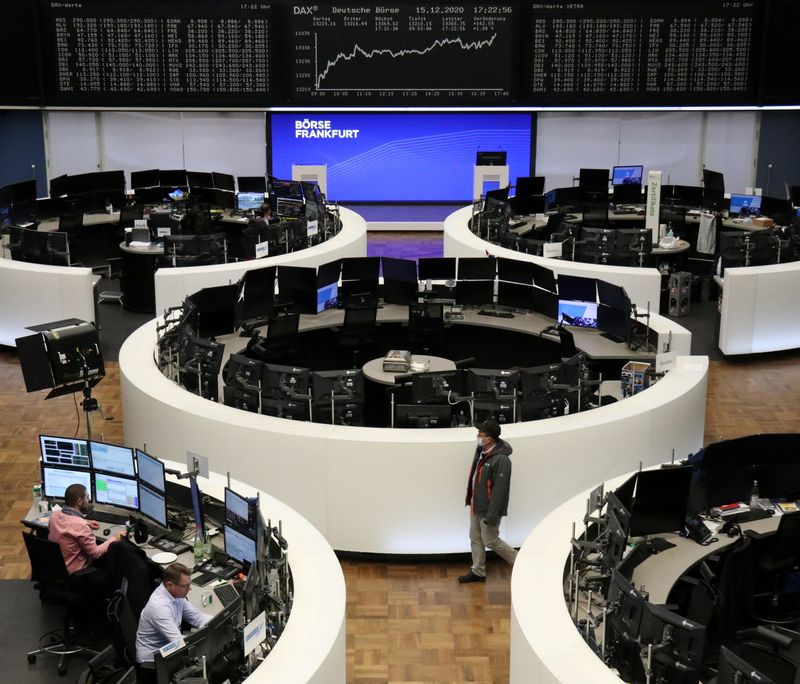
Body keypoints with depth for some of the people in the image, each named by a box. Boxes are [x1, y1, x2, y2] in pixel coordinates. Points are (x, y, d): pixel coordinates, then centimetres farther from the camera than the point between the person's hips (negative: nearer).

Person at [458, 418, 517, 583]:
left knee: (491, 541, 3)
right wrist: (471, 500, 20)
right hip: (476, 506, 9)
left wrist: (492, 515, -24)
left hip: (488, 509, -9)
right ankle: (478, 572, 28)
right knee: (475, 539, 15)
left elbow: (500, 490, -26)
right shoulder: (481, 451, 1)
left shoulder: (501, 459, -27)